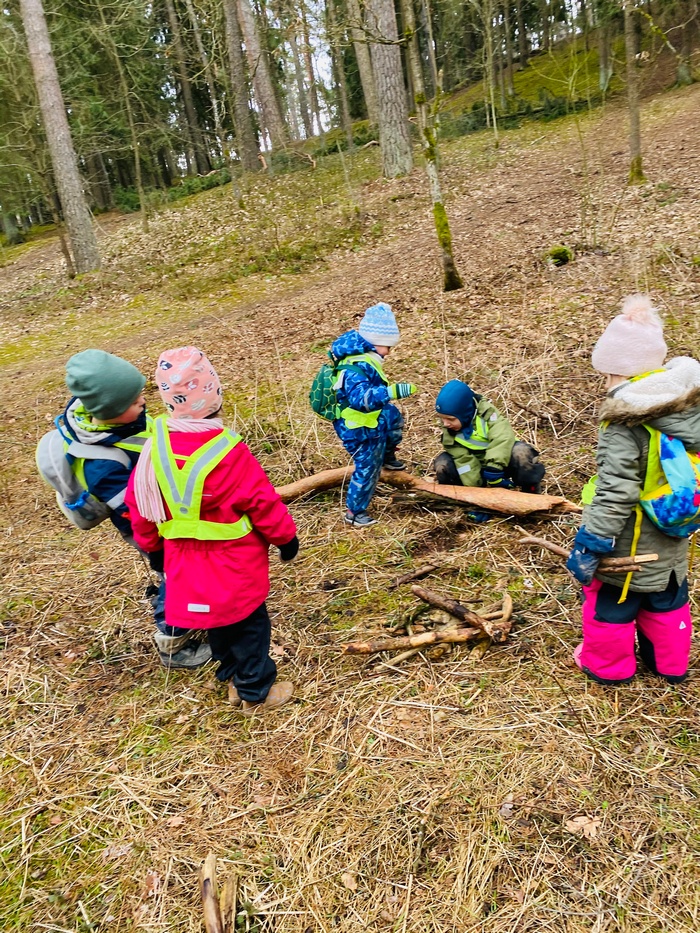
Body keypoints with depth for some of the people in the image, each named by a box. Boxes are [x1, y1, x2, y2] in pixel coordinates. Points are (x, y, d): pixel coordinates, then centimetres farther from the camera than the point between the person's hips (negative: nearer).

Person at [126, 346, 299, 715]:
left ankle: (234, 678, 45)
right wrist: (285, 536, 1)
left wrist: (150, 543, 19)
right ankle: (256, 692, 29)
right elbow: (262, 501, -16)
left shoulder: (154, 447, -9)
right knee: (250, 624, 14)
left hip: (186, 564, 6)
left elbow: (139, 503, 3)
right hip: (235, 564, -6)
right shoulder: (227, 452, -26)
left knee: (218, 622, 25)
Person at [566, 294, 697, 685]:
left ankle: (608, 664, 33)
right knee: (668, 596, 25)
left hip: (629, 543, -7)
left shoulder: (625, 422, -27)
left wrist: (591, 543, -22)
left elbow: (615, 491, -29)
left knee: (612, 600, 15)